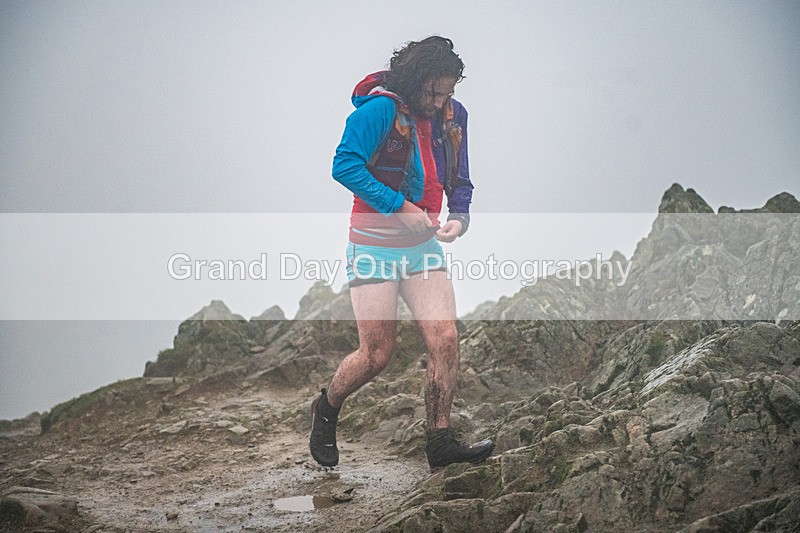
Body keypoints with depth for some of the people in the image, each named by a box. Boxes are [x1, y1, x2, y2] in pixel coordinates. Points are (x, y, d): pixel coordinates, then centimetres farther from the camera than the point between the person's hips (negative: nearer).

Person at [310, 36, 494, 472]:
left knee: (445, 339, -8)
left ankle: (440, 442, 0)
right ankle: (326, 410, 25)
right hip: (375, 246, -6)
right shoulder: (380, 109, -15)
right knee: (377, 354, -3)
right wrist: (400, 206, -23)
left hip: (423, 246, 6)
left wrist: (459, 216, -6)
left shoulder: (452, 115, 6)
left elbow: (458, 181, 15)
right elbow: (345, 165, -21)